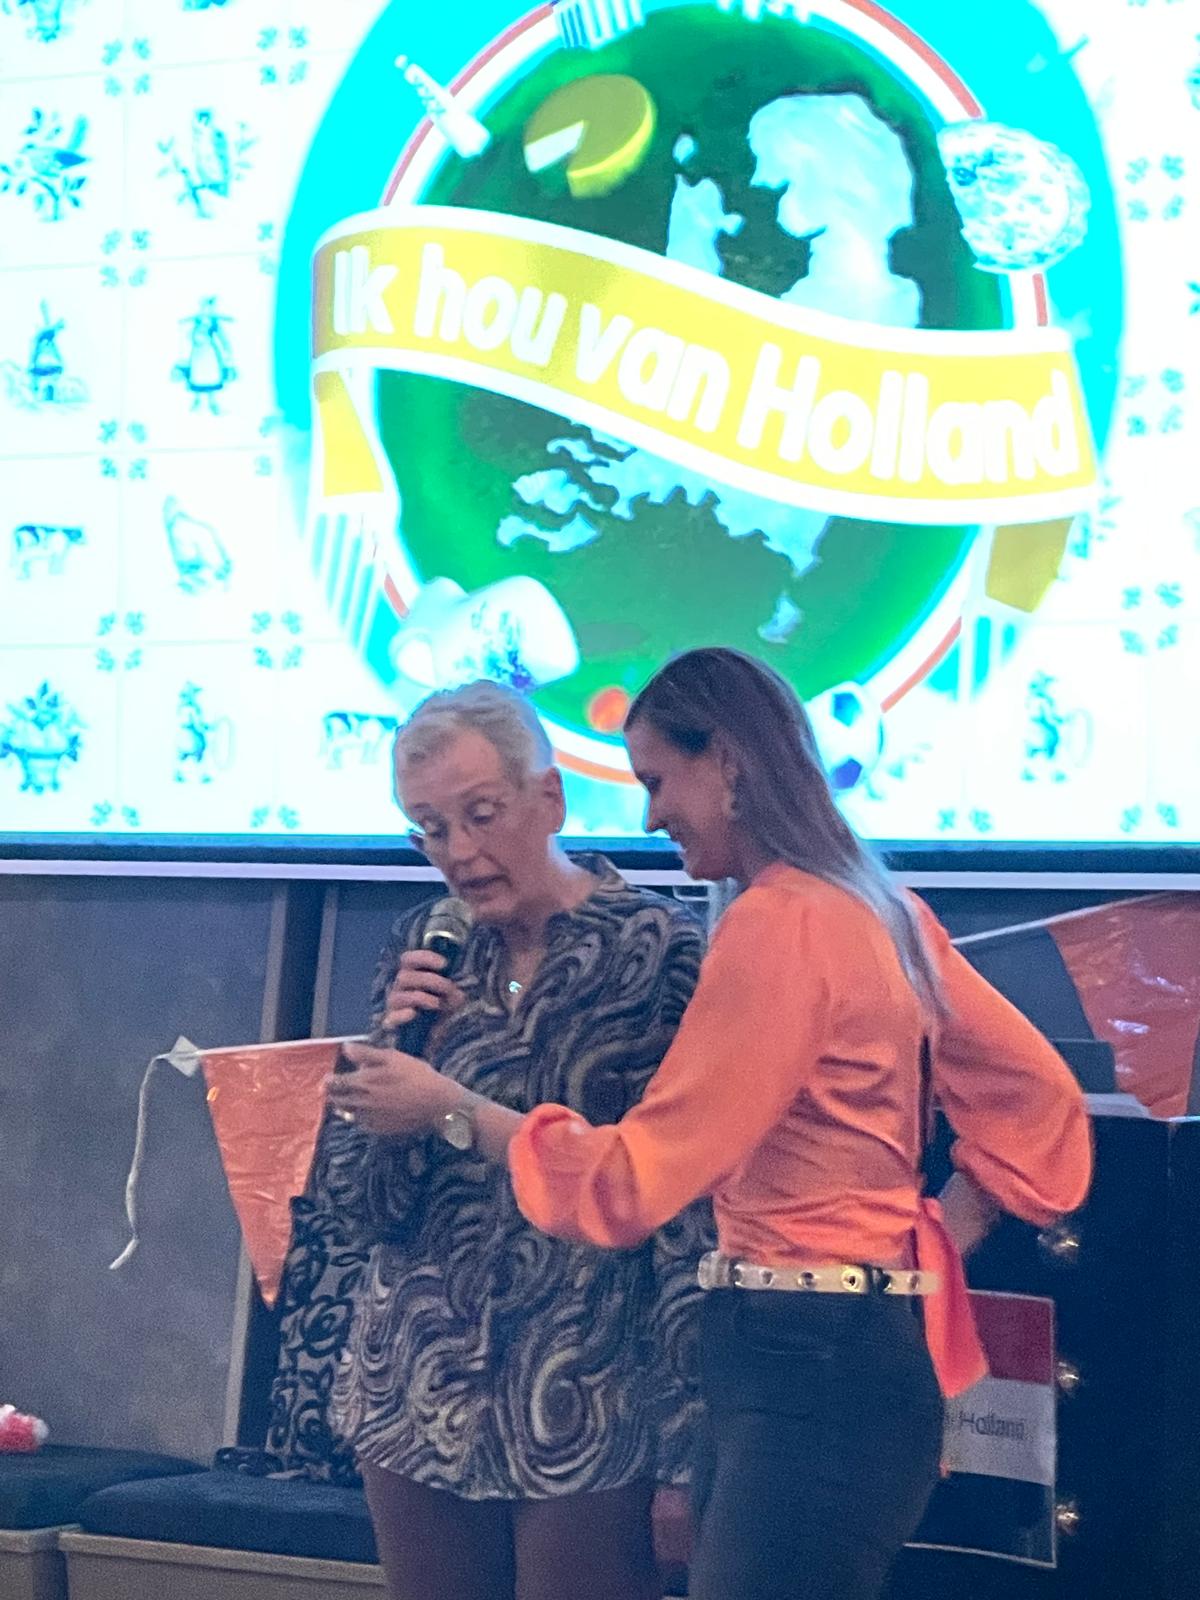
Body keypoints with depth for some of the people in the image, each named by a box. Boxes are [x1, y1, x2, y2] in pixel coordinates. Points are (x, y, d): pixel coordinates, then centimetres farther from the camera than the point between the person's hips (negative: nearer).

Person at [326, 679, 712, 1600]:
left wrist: (687, 1450, -11)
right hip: (424, 1393, 5)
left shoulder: (656, 949, -7)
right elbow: (376, 1203, 8)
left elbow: (694, 1208, -8)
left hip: (588, 1414, -4)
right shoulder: (425, 955, 7)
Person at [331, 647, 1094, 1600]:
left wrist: (452, 1107, -4)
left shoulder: (779, 923, -15)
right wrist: (929, 1244, 14)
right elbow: (1040, 1098, 18)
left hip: (808, 1374, -10)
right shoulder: (880, 912, 12)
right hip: (842, 1353, 10)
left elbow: (634, 1179, -14)